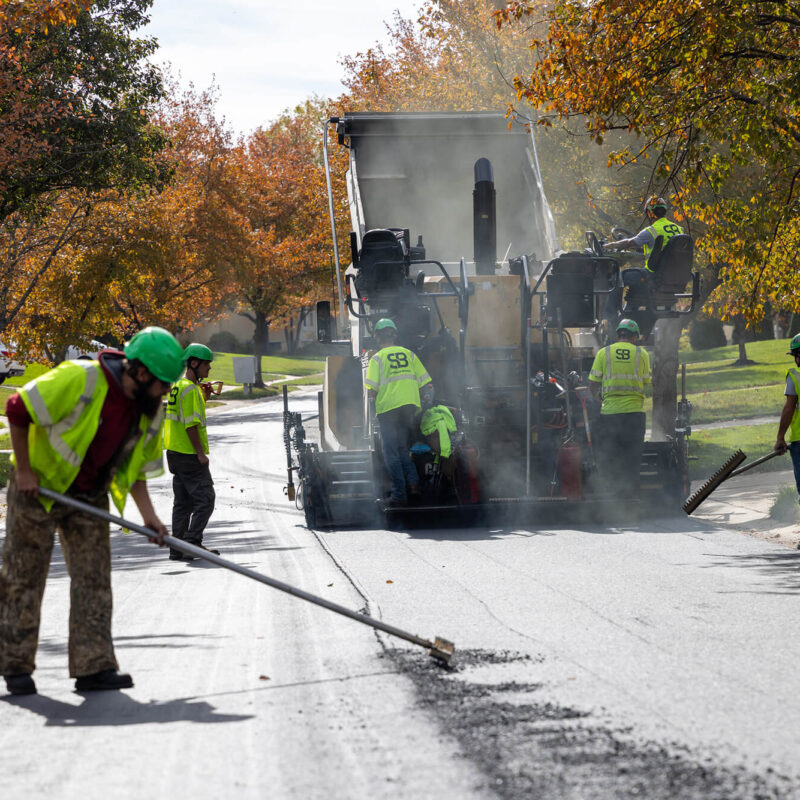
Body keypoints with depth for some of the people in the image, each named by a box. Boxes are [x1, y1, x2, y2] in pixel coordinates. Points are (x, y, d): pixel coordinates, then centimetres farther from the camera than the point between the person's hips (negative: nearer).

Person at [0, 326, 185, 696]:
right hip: (38, 487, -6)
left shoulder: (151, 411, -4)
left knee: (94, 578, -1)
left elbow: (136, 466, 8)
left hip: (89, 498, 6)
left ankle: (93, 666, -1)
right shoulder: (79, 379, -25)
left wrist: (147, 513, -5)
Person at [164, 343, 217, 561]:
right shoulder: (191, 389, -16)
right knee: (205, 499, -6)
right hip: (189, 454, -10)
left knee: (183, 502, 12)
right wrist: (200, 452, -18)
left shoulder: (177, 386, 15)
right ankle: (192, 544, -9)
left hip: (175, 452, 10)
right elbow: (191, 424, -21)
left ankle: (177, 548, 12)